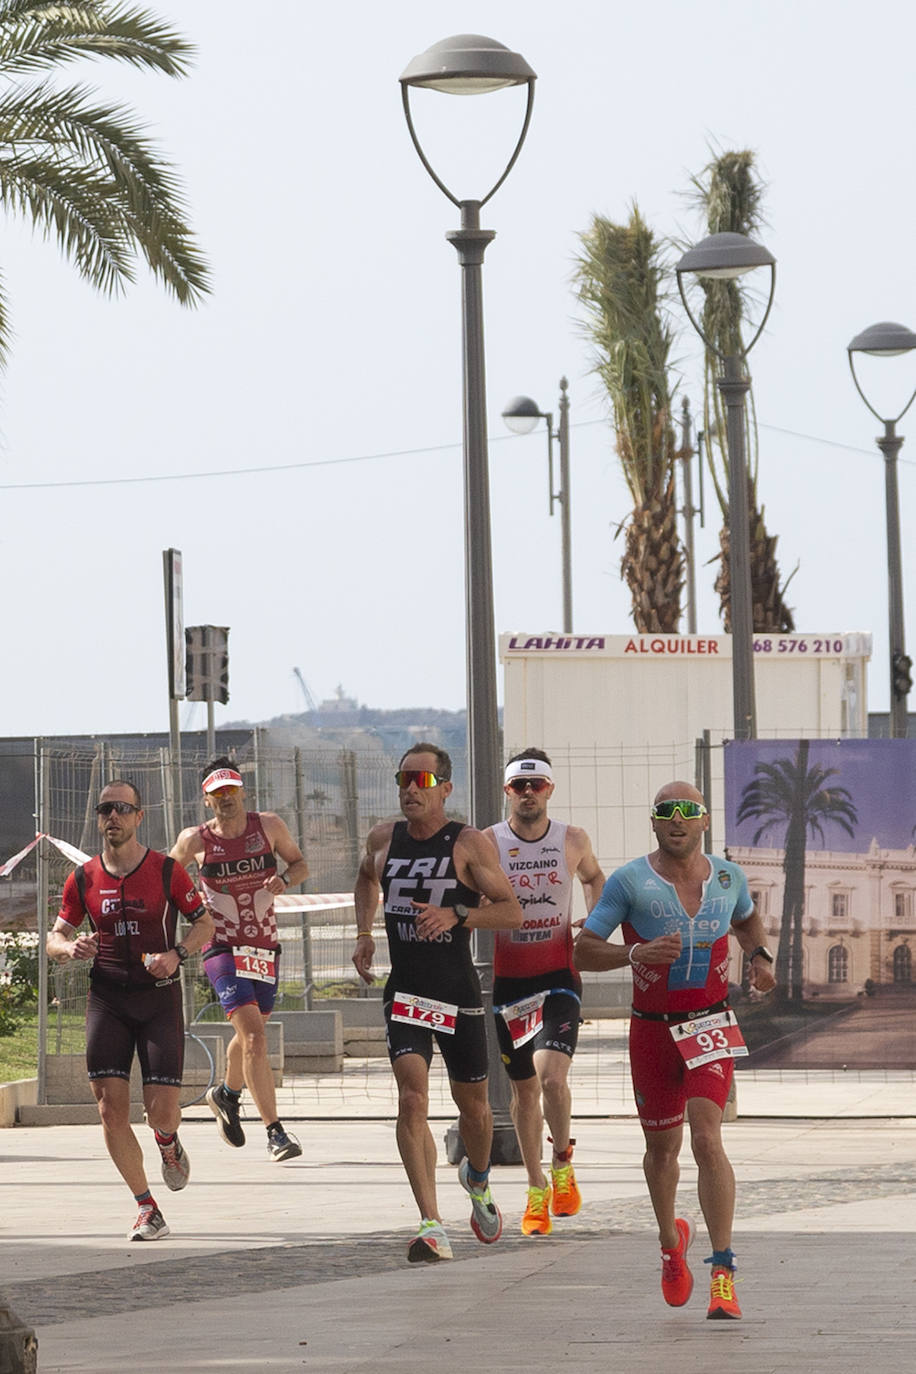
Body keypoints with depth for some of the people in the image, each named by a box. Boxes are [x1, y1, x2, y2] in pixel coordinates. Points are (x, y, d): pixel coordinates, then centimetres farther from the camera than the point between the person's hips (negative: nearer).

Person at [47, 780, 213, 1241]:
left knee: (162, 1109, -10)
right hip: (107, 999, 2)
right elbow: (55, 938, 11)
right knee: (111, 1108, -8)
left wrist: (177, 955, -13)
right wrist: (69, 947, -13)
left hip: (159, 998, -2)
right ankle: (146, 1208, 6)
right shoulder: (83, 879, 4)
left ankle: (168, 1142, 30)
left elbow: (205, 922, 5)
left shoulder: (166, 871, -3)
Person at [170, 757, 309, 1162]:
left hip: (265, 948, 4)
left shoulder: (268, 826, -1)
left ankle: (227, 1094, 52)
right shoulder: (195, 840, -5)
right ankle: (275, 1132, -19)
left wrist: (285, 879, -11)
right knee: (253, 1036, -19)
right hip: (222, 948, -4)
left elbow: (300, 863, 10)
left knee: (250, 1034, 20)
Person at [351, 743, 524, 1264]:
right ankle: (432, 1227, -22)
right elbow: (367, 878, 29)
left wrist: (455, 915, -21)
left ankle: (478, 1180, 48)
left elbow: (513, 912, -7)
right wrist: (365, 933, 14)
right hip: (405, 993, 1)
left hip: (459, 993, -1)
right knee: (412, 1099, -17)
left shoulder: (469, 844, -7)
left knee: (472, 1104, 14)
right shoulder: (385, 839, 5)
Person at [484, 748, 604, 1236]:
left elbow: (593, 877, 22)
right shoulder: (487, 843, -5)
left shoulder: (573, 840, 1)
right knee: (524, 1088, 9)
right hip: (509, 980, 1)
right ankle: (537, 1188, 24)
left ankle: (562, 1164, 5)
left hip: (559, 976, -1)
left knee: (551, 1074, -20)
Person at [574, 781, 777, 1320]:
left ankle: (724, 1273, -19)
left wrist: (760, 956, 6)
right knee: (662, 1146, 13)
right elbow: (583, 949, -9)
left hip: (710, 1027, 0)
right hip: (652, 1030, 0)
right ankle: (671, 1240, 43)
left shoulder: (728, 877, 2)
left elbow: (747, 918, 26)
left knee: (707, 1139, -17)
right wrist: (637, 953, -26)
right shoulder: (629, 882, -8)